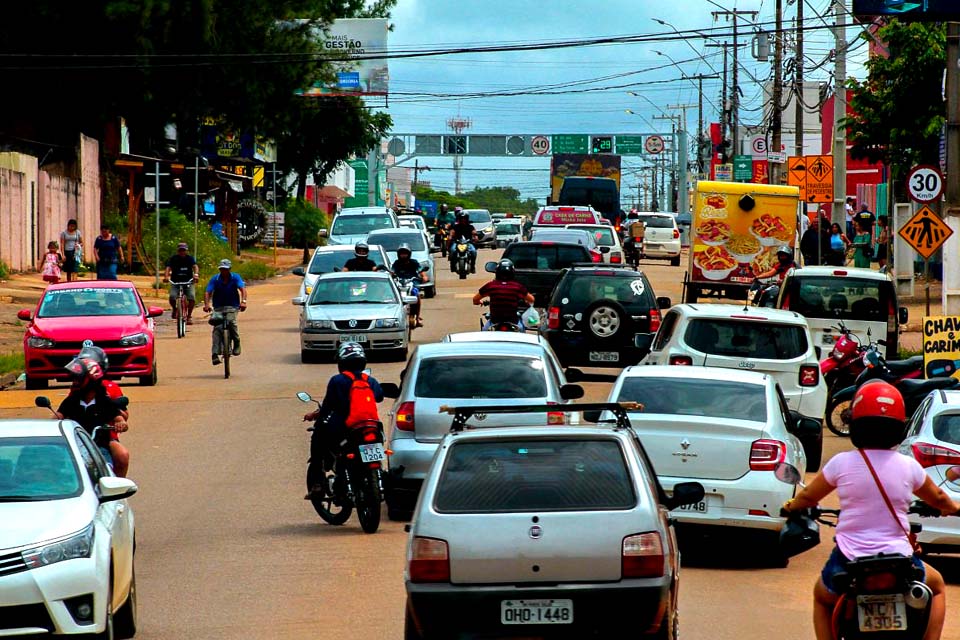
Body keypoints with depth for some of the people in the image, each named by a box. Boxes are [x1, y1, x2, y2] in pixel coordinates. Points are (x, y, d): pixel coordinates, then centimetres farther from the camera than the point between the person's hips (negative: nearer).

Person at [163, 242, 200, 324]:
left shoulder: (190, 258, 0)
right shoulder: (172, 259, -2)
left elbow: (195, 266, -18)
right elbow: (168, 268, -16)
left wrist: (196, 275, -40)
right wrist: (166, 276, -38)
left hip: (188, 282, 0)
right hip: (175, 282, 0)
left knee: (192, 298, -23)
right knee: (172, 297, -25)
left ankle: (189, 315, -1)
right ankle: (175, 309, 9)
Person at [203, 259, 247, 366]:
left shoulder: (235, 278, -7)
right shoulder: (215, 279, -6)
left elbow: (242, 288, -20)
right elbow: (207, 292, -15)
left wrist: (243, 301, -39)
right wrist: (206, 305, -33)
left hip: (232, 306, -1)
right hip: (219, 307, 1)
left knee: (231, 321, -30)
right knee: (217, 328, -16)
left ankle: (237, 343, -8)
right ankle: (215, 354, -18)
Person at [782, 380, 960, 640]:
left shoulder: (841, 463, -4)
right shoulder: (908, 466, -2)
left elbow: (808, 497, 12)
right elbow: (937, 498, 18)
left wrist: (792, 506, 35)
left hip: (848, 563, 0)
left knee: (822, 597, 32)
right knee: (936, 585, 31)